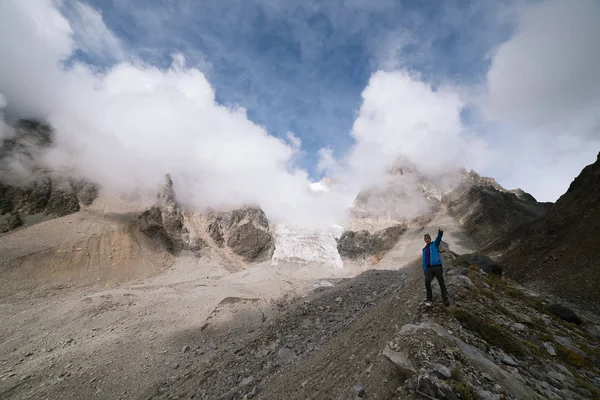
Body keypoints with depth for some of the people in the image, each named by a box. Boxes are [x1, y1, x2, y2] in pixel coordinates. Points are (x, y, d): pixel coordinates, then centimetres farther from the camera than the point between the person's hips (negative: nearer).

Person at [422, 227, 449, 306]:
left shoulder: (434, 244, 11)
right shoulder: (424, 249, 23)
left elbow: (439, 238, -10)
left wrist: (440, 232, -32)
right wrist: (424, 270, 11)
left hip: (437, 266, -3)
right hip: (428, 268, 3)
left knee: (441, 282, -2)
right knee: (427, 282, -11)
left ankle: (445, 299, 5)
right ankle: (429, 299, 0)